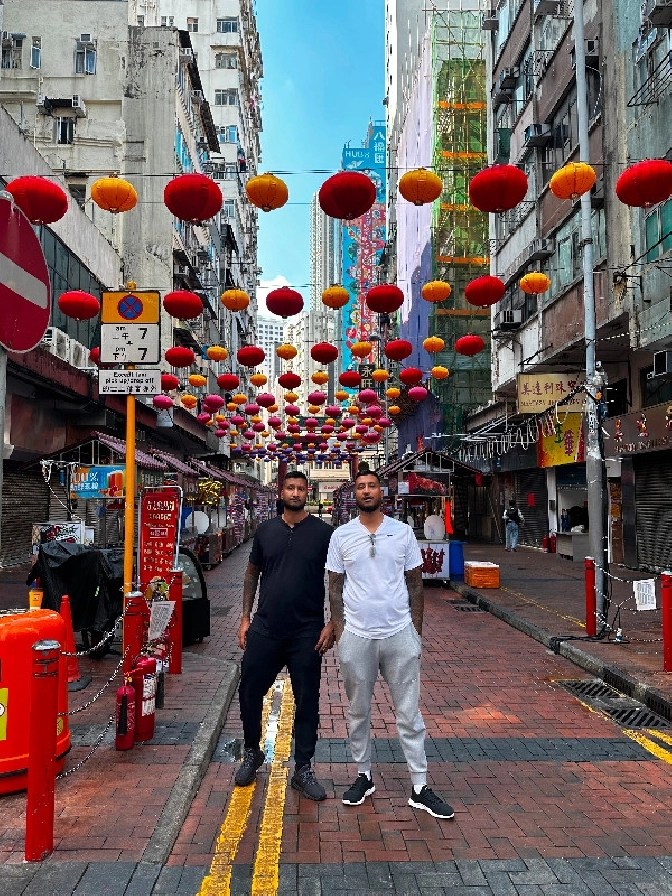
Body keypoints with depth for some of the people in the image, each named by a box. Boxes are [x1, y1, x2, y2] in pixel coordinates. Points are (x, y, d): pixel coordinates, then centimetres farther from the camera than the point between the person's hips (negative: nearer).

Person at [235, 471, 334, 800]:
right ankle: (252, 753, 36)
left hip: (307, 633, -2)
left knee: (307, 702, 7)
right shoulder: (266, 530, 5)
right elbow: (251, 574, 12)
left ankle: (303, 769, 23)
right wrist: (245, 618, 7)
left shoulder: (323, 532, -4)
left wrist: (332, 624, -8)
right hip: (265, 629, 3)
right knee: (249, 693, 11)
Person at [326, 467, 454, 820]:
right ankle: (364, 775, 31)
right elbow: (335, 587, 5)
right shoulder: (341, 536, 1)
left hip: (400, 633, 0)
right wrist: (339, 630, -1)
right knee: (358, 711, 13)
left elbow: (415, 584, 7)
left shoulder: (403, 532, 1)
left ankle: (419, 787, 16)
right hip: (357, 636, 0)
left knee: (409, 712, 6)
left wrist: (416, 630, 4)